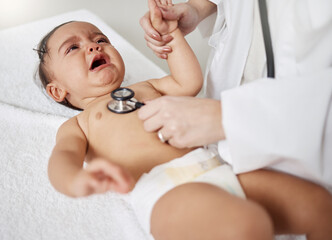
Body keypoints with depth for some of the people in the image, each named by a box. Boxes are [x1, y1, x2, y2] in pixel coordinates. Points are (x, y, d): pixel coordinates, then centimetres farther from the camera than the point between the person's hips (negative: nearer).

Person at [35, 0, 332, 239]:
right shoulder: (78, 124, 19)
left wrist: (171, 33, 28)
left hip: (213, 163, 7)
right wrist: (78, 180, -29)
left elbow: (189, 82, 29)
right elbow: (62, 155, -2)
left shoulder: (145, 87, 36)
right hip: (161, 187, -6)